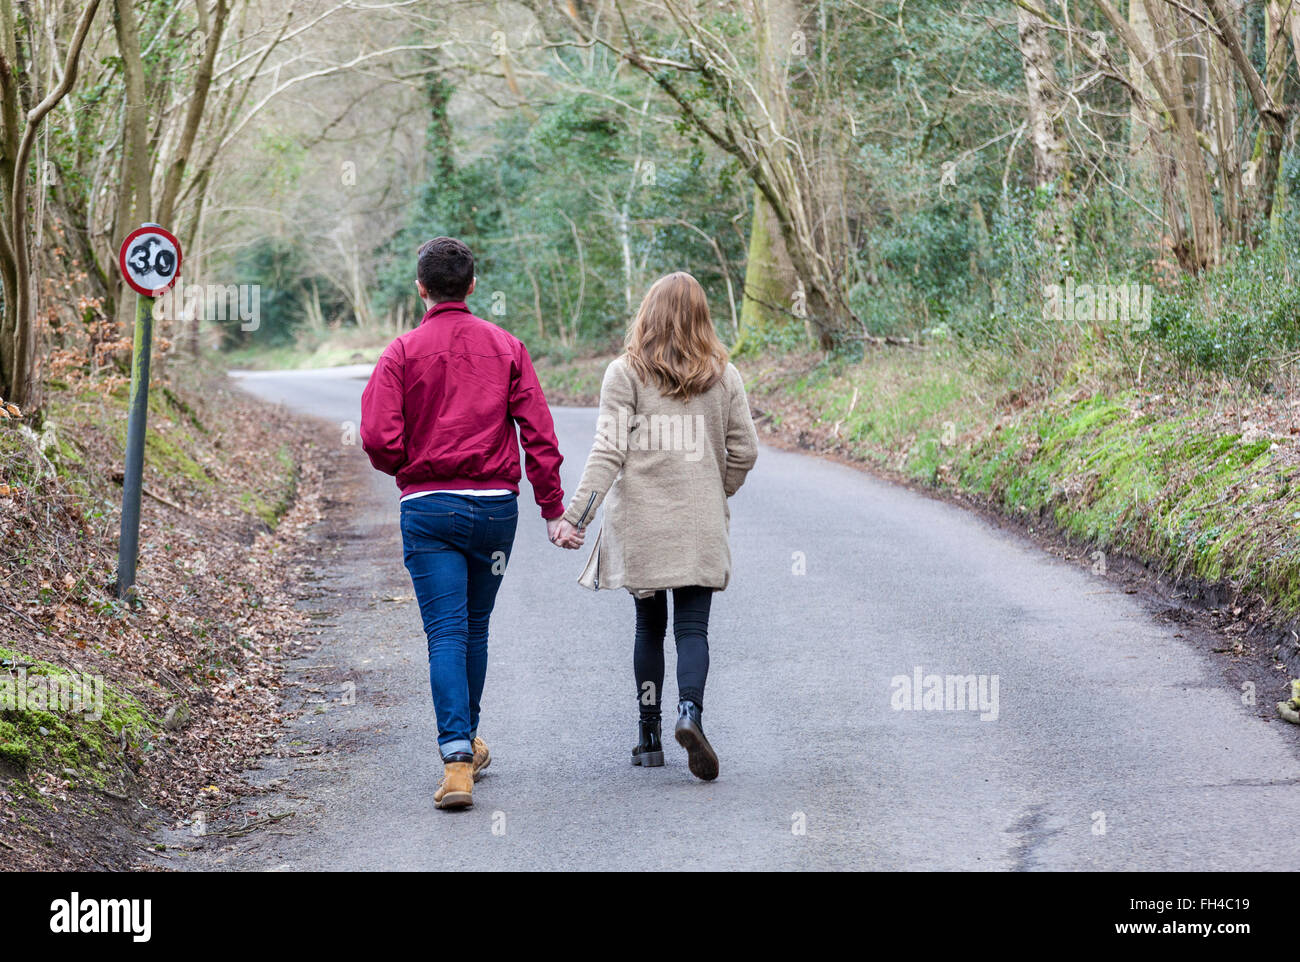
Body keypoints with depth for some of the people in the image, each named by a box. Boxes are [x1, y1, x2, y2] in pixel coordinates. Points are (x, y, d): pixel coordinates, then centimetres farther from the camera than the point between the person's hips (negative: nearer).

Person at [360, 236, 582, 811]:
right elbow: (539, 434, -1)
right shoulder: (506, 348, 4)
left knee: (446, 635, -4)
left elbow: (379, 442, -11)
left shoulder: (403, 352, -3)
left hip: (428, 506, -2)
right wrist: (554, 511, 2)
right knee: (475, 629, 18)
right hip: (497, 505, 3)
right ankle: (468, 743, 32)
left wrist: (408, 470, 10)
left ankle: (456, 761, -16)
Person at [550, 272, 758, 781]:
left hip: (640, 522, 0)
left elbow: (609, 451, -10)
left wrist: (578, 513, -11)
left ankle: (649, 736, 16)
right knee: (693, 627, 0)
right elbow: (743, 451, 6)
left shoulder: (625, 374, -2)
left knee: (649, 625, 12)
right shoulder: (723, 376, 4)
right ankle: (690, 714, -25)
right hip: (700, 527, 0)